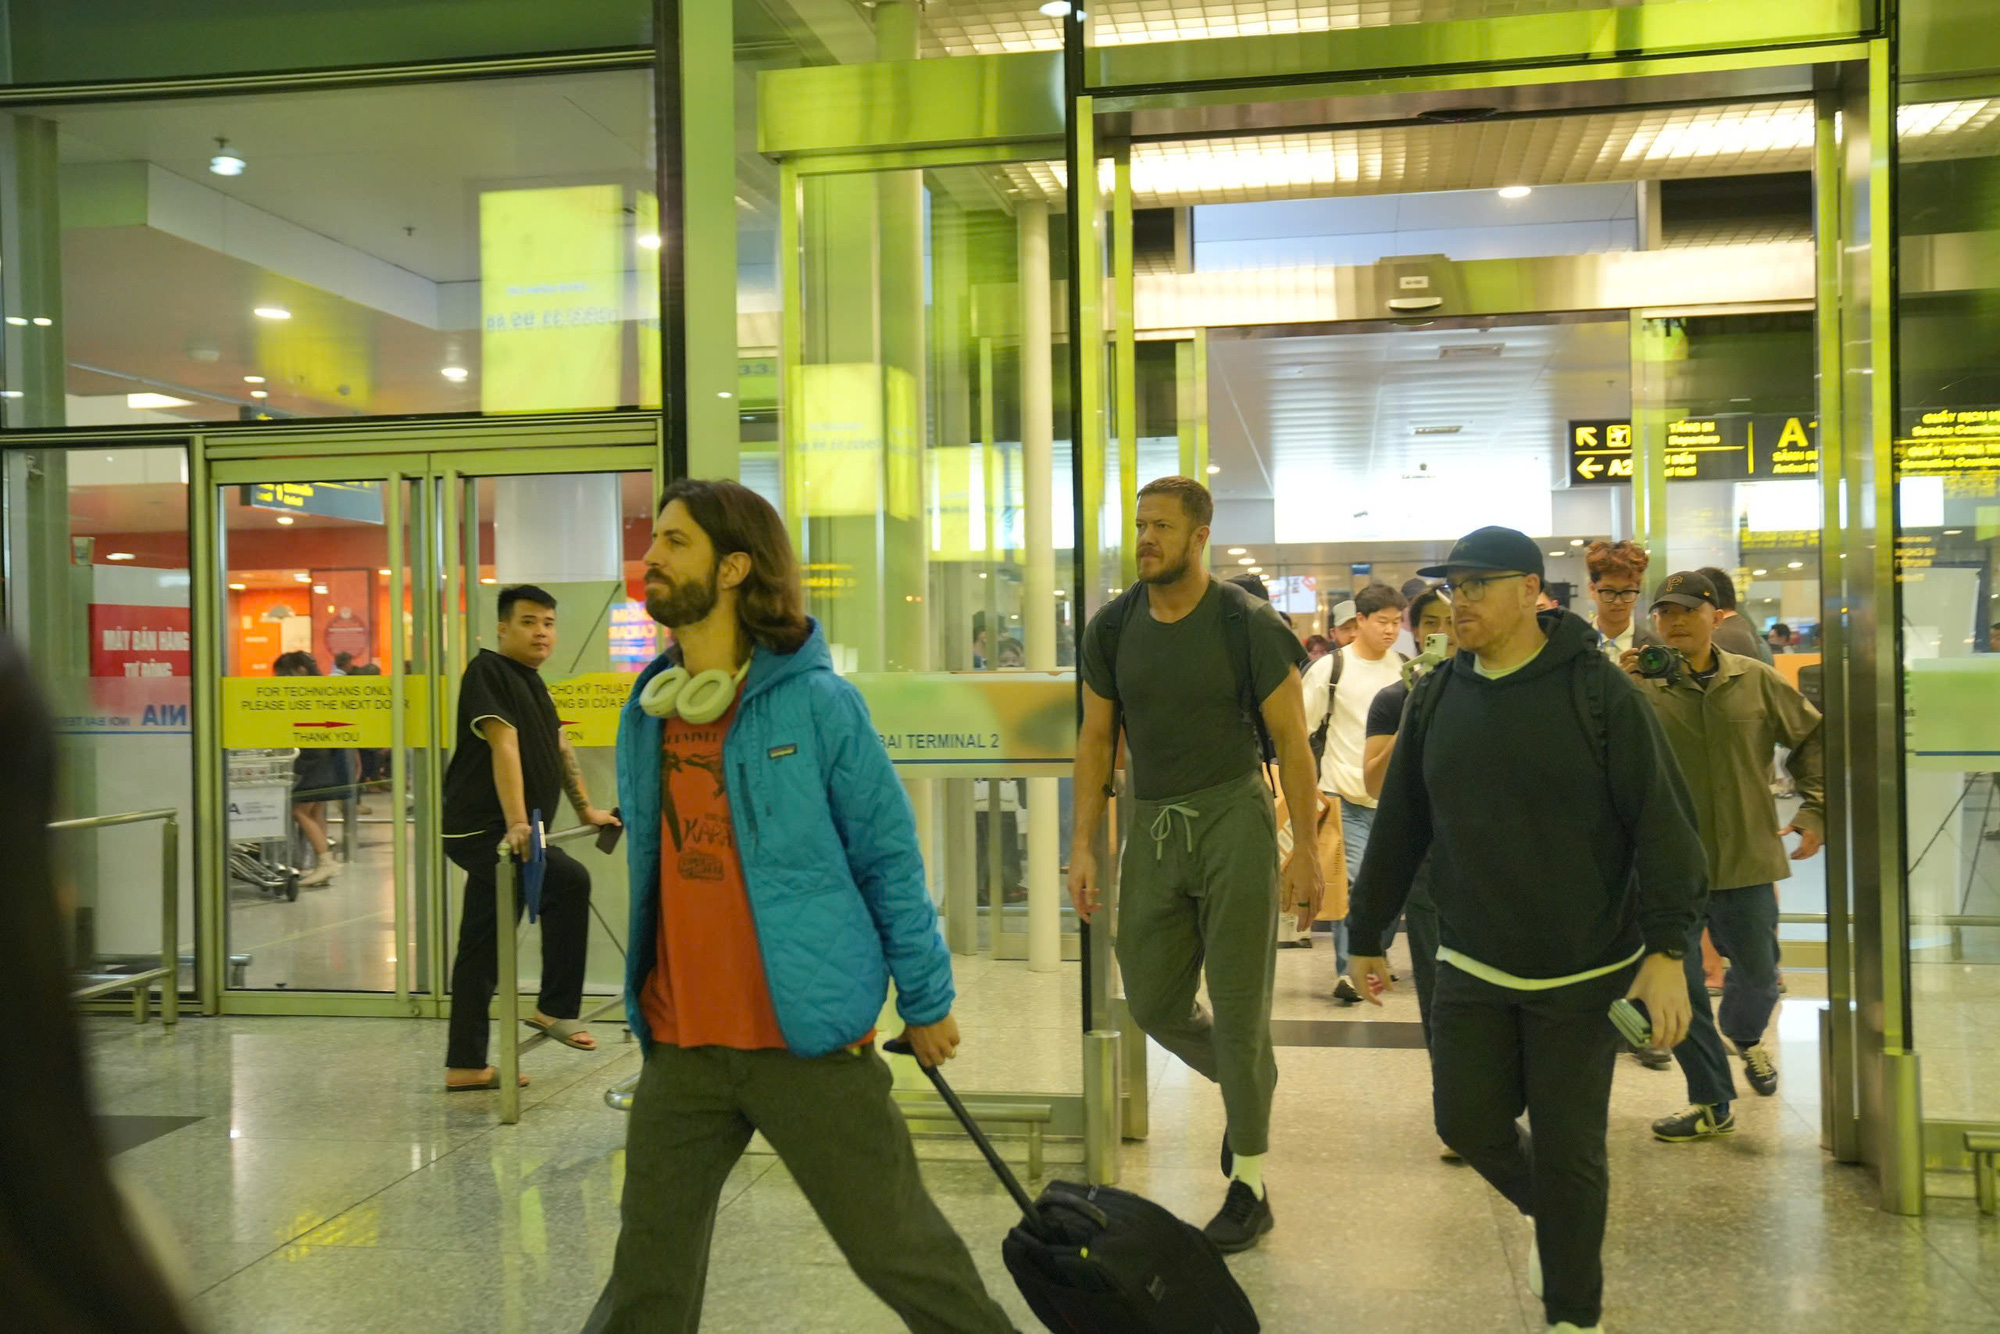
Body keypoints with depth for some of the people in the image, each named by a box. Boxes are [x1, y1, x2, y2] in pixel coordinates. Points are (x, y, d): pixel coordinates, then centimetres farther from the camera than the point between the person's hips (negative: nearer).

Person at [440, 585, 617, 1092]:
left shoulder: (533, 683, 19)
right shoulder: (489, 671, -10)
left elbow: (559, 749, 28)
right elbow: (503, 745, -22)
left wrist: (585, 810, 29)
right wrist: (517, 823, -31)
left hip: (502, 838, 10)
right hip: (482, 831, -10)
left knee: (483, 952, 10)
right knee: (570, 880, -22)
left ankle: (464, 1065, 16)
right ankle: (556, 1008, -12)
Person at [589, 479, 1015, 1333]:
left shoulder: (816, 704, -10)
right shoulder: (645, 716, 7)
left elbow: (889, 858, -6)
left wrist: (927, 1003, -4)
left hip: (810, 1039, -5)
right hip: (679, 1042, 5)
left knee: (899, 1250, 4)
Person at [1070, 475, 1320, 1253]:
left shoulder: (1246, 625, -7)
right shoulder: (1113, 629, 5)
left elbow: (1291, 741, -4)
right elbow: (1095, 741, 9)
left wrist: (1306, 852, -6)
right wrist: (1084, 846, 3)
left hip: (1232, 817, -4)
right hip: (1153, 826, 5)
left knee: (1238, 1009, 0)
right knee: (1154, 1005, 8)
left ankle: (1249, 1183, 13)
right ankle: (1247, 1085, 38)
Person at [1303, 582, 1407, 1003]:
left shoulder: (1407, 669, 8)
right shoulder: (1331, 668, -3)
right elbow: (1298, 728, -2)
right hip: (1346, 795, -4)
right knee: (1352, 881, -9)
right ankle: (1347, 971, -6)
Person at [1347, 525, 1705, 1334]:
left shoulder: (1598, 690, -10)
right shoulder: (1436, 700, 4)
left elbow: (1664, 822, -12)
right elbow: (1399, 829, 10)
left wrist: (1666, 949, -19)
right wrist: (1366, 937, 14)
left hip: (1583, 970, -4)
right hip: (1471, 966, 4)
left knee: (1568, 1147, 3)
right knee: (1467, 1119, 1)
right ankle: (1544, 1211, 34)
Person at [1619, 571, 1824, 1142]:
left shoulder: (1755, 681, 0)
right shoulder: (1642, 688, -6)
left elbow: (1812, 737, 12)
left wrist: (1815, 810, 6)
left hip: (1746, 860, 1)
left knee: (1756, 975, 16)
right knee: (1677, 991, 4)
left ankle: (1746, 1037, 51)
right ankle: (1711, 1104, 21)